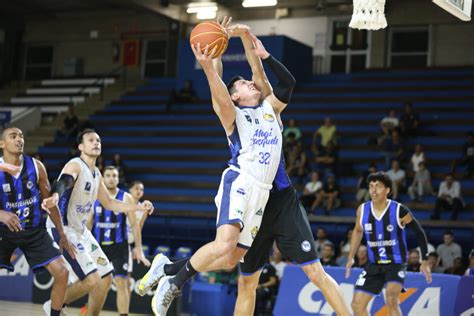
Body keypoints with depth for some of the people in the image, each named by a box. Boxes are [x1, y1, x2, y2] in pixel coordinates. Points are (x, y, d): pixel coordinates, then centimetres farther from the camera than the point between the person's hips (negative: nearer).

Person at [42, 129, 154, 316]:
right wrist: (55, 196, -61)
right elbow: (63, 182, -38)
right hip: (63, 230, -10)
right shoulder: (75, 165, -15)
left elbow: (109, 203, 24)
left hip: (81, 230, 10)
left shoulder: (96, 174, 13)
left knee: (106, 276, 12)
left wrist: (139, 207, 16)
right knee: (92, 279, -20)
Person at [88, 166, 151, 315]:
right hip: (99, 246, 3)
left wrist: (139, 250, -6)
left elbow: (134, 225, -2)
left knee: (121, 283, -11)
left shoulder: (125, 198, -3)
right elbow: (88, 223, 10)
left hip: (119, 247, -2)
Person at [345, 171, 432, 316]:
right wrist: (351, 257, 14)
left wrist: (424, 262, -4)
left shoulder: (399, 211, -16)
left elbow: (419, 232, -4)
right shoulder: (363, 210, -5)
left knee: (391, 299, -29)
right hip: (374, 264, 5)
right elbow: (358, 231, 16)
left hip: (396, 263, -5)